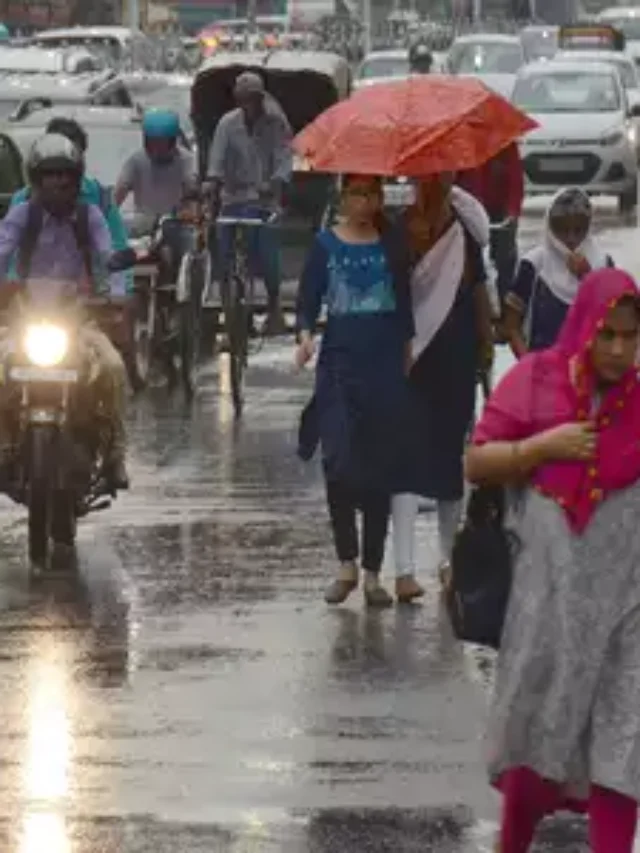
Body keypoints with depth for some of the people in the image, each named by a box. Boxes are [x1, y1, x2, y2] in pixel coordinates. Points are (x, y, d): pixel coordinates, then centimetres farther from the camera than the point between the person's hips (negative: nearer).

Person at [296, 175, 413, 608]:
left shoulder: (392, 247, 7)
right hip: (339, 363, -1)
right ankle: (347, 563, 3)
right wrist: (306, 334, -18)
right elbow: (309, 297, 1)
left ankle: (372, 572, 9)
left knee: (380, 468, 2)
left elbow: (405, 303, 11)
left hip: (385, 365, 1)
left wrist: (407, 357, 6)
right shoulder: (325, 245, 5)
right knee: (339, 462, -11)